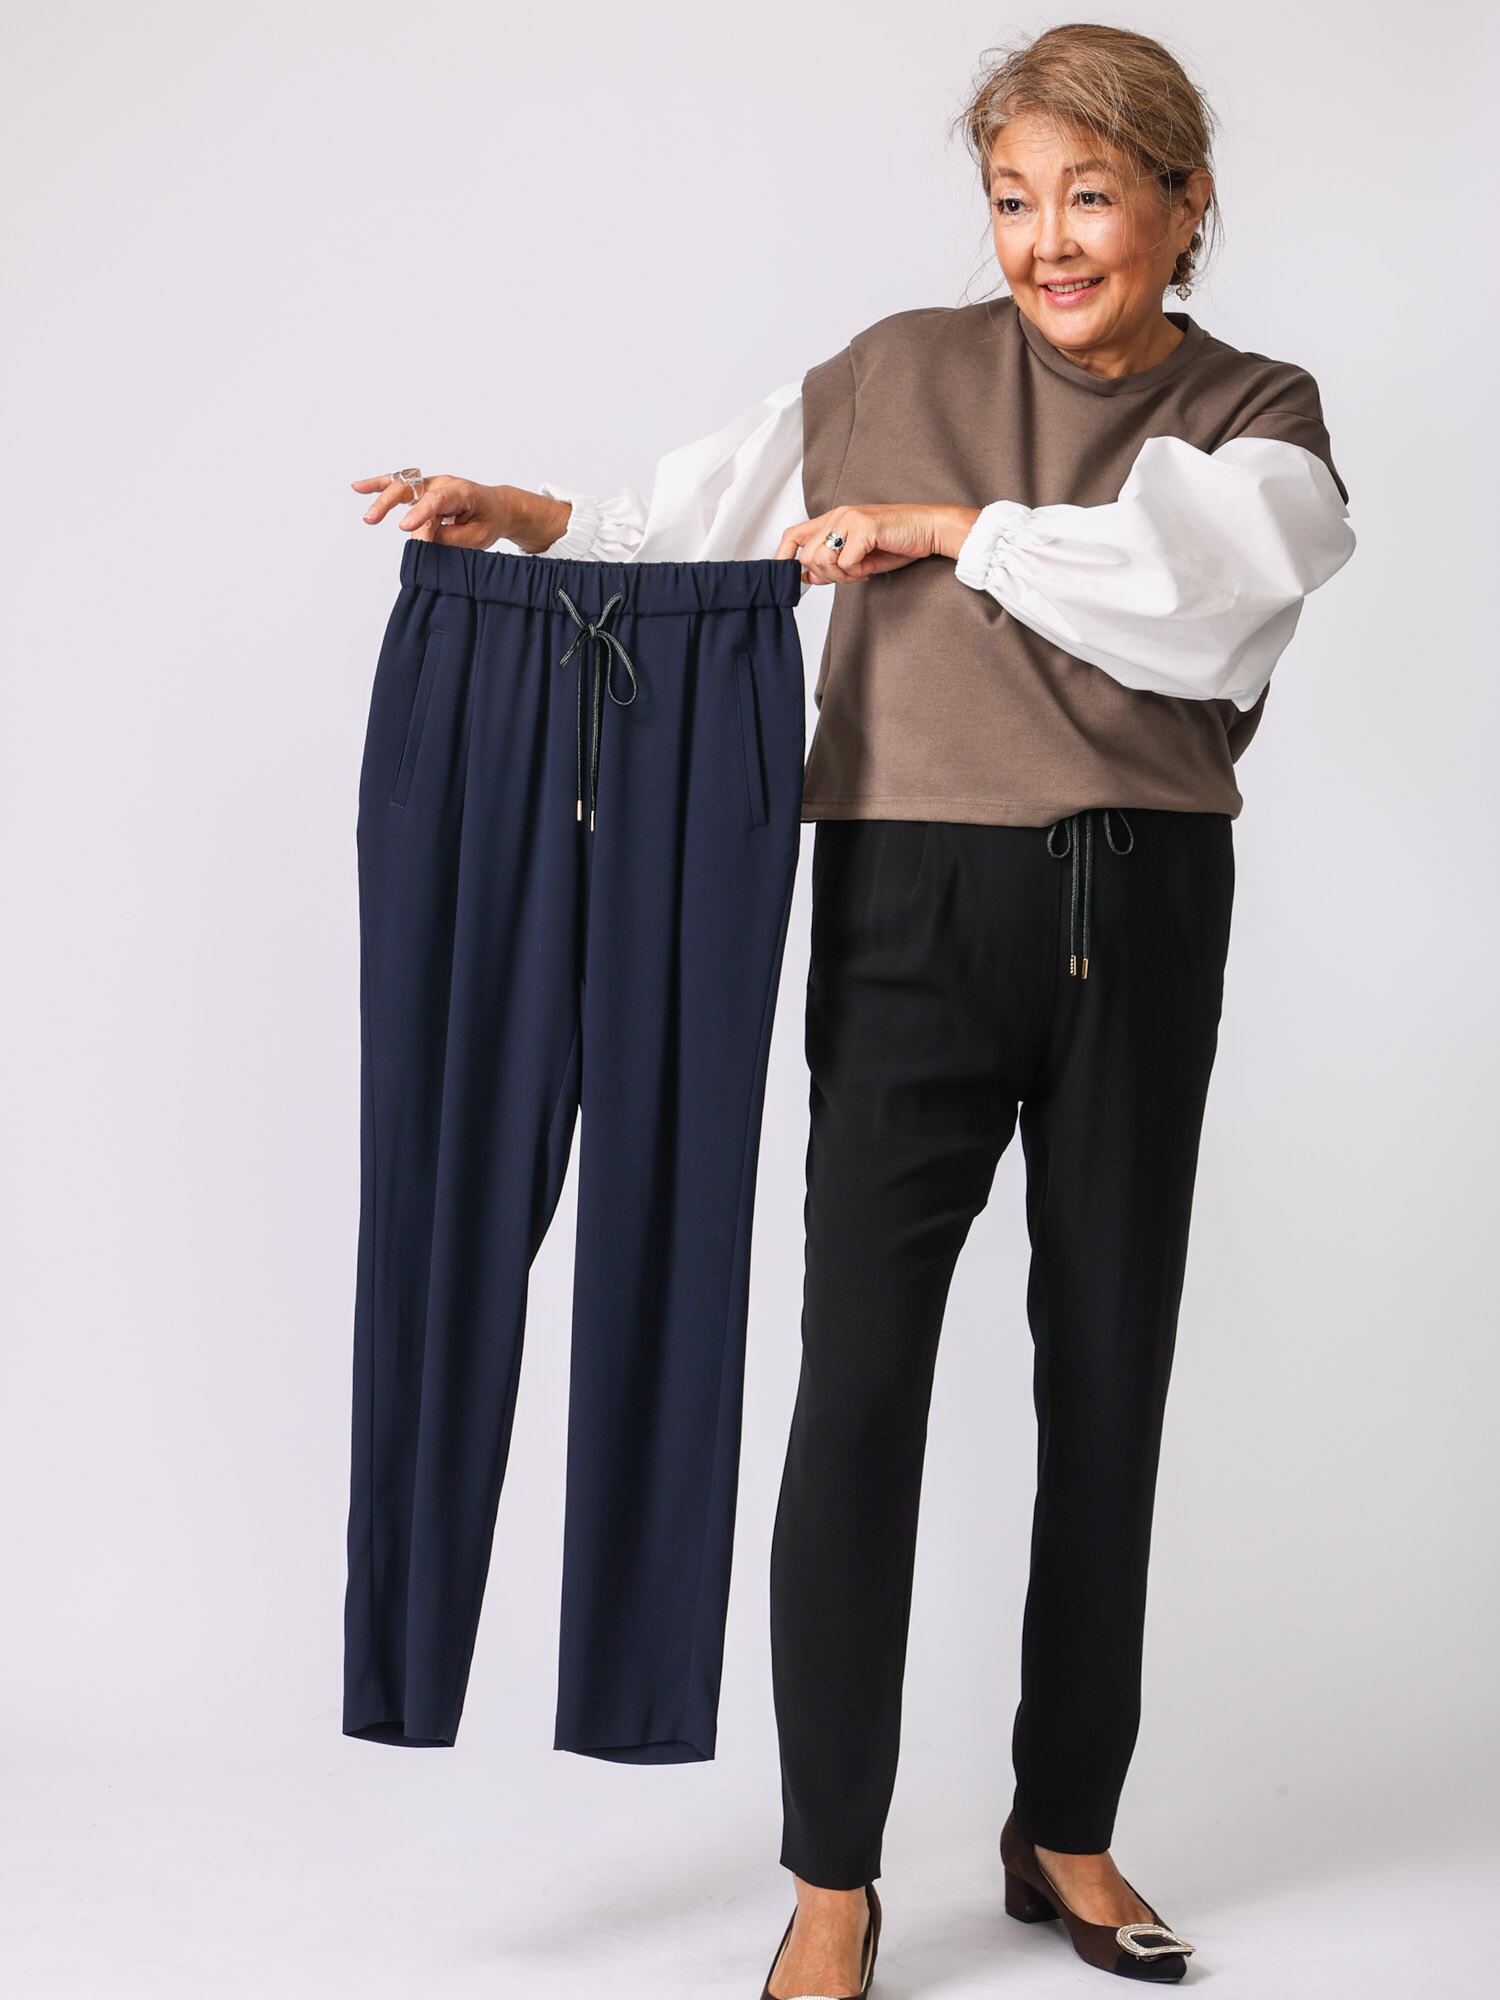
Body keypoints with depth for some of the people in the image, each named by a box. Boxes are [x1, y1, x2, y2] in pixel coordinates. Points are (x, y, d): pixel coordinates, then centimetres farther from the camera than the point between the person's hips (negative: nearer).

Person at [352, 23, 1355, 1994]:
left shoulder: (1258, 417, 7)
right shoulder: (899, 375, 7)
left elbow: (1197, 590, -13)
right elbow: (700, 527, 13)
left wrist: (946, 527, -13)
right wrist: (530, 517, -2)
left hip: (1142, 921, 2)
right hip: (915, 904, -1)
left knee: (1110, 1370, 9)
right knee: (859, 1377, -6)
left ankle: (1068, 1830, 25)